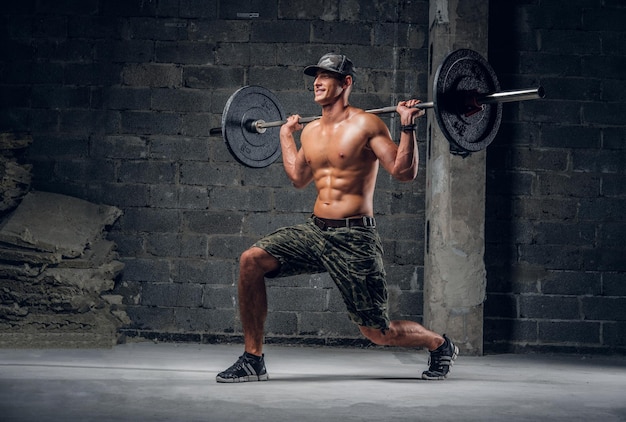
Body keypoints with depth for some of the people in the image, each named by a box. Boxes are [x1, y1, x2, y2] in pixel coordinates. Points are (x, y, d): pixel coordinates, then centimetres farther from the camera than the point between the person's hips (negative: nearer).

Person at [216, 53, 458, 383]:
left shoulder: (366, 125, -7)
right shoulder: (311, 131, 12)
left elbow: (404, 172, -13)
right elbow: (298, 178, 30)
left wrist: (407, 126, -19)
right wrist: (285, 135, 32)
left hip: (353, 240, -6)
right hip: (315, 231, 6)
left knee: (378, 332, -1)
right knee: (251, 261, -16)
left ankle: (440, 345, 32)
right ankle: (252, 359, -6)